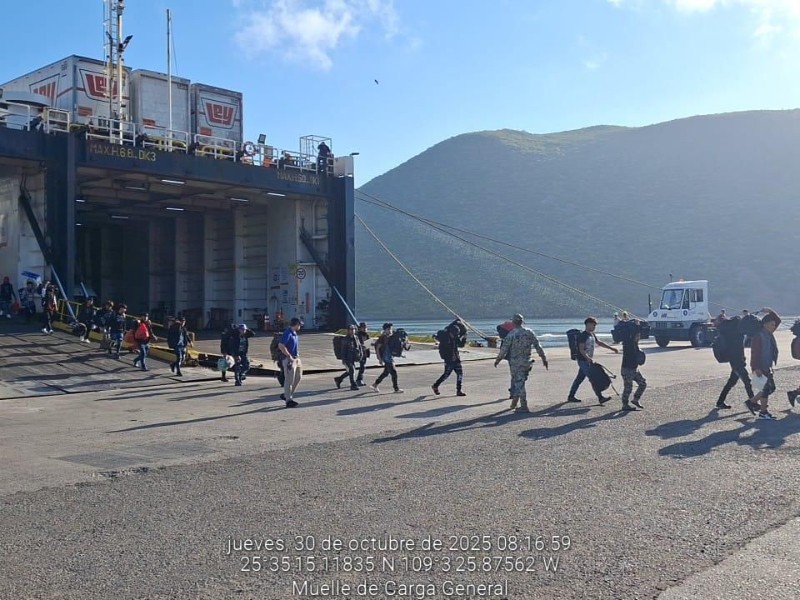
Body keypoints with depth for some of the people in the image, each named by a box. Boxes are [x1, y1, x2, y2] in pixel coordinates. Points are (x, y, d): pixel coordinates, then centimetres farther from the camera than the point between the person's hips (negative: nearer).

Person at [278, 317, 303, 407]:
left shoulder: (294, 333, 13)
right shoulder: (287, 333, -17)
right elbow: (281, 346, -26)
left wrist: (298, 357, 15)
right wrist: (289, 356, -21)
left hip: (296, 359, 10)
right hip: (289, 360, -10)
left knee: (298, 377, 16)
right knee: (289, 380, -4)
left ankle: (286, 395, 26)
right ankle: (288, 400, 3)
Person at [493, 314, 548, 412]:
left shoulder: (511, 334, -13)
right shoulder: (529, 332, 1)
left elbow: (504, 349, -10)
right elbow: (538, 346, 4)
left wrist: (498, 359, 3)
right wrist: (543, 358, 12)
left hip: (515, 362, -5)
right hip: (526, 362, 5)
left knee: (519, 383, 0)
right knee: (519, 381, 17)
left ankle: (524, 406, -1)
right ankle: (514, 403, 21)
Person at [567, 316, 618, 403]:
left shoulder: (592, 334, 13)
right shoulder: (582, 335, -15)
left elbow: (599, 343, 24)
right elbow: (581, 349, -21)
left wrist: (611, 348, 21)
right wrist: (588, 359, -33)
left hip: (589, 360, 9)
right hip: (583, 360, -9)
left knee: (579, 378, 13)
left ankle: (571, 396, 20)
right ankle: (600, 398, -9)